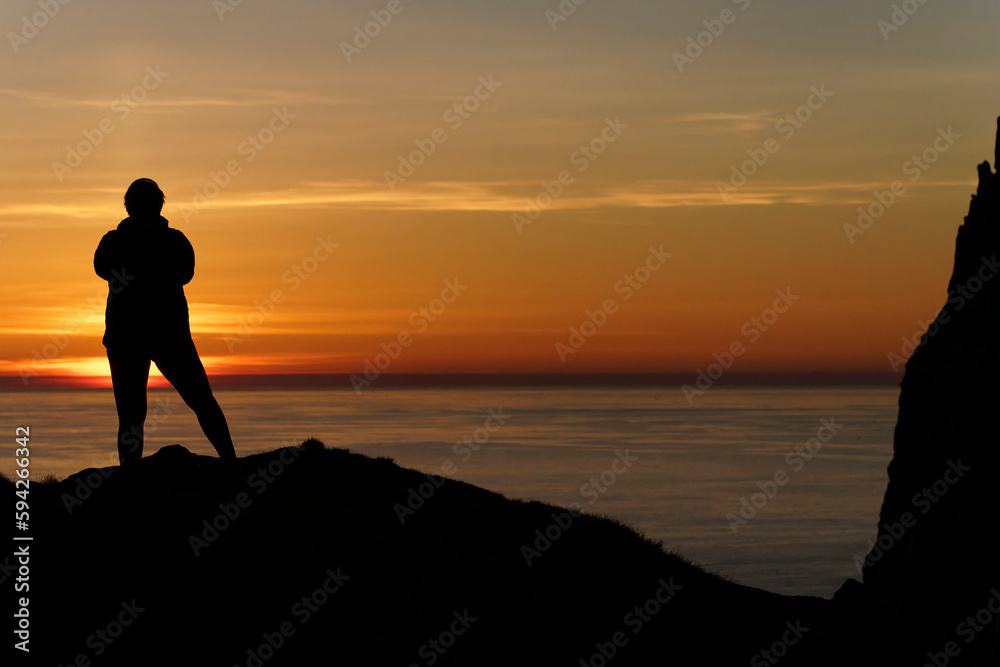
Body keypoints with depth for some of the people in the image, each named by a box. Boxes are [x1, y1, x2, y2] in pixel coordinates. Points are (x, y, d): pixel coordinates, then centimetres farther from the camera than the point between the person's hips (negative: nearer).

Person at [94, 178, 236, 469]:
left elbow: (101, 268, 17)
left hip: (123, 336, 1)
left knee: (130, 413, 2)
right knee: (202, 401, 10)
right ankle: (231, 464, 6)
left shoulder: (112, 242, -1)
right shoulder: (174, 240, -3)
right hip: (170, 334, 0)